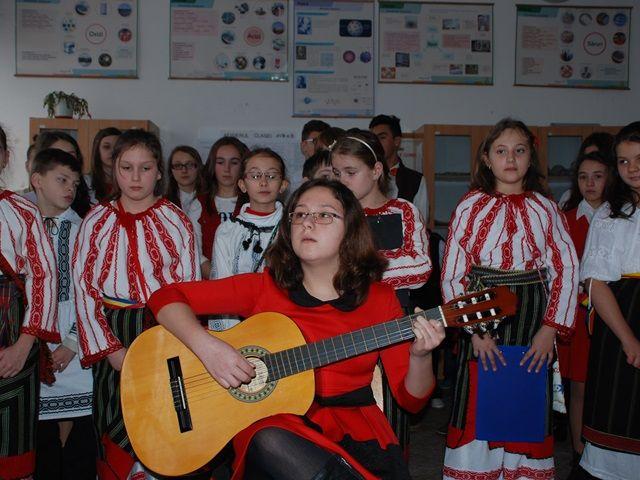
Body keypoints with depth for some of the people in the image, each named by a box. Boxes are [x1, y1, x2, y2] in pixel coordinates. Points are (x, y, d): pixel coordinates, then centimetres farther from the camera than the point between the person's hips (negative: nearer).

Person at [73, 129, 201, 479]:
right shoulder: (97, 221, 4)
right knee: (112, 423, 2)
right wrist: (110, 349, -8)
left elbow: (190, 288, 0)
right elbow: (83, 287, 0)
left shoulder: (176, 221, 1)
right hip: (112, 335, 1)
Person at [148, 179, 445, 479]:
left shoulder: (379, 298, 2)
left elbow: (412, 398, 3)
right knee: (268, 441, -35)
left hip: (354, 430, 0)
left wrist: (419, 356, -19)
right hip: (274, 424, 1)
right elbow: (166, 297, 0)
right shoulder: (264, 287, 2)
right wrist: (207, 346, -17)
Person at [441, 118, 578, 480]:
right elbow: (452, 276, -2)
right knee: (478, 405, 3)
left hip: (532, 320, 1)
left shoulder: (545, 209, 5)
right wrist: (475, 330, -11)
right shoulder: (471, 207, 1)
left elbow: (567, 271, 1)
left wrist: (551, 329, -9)